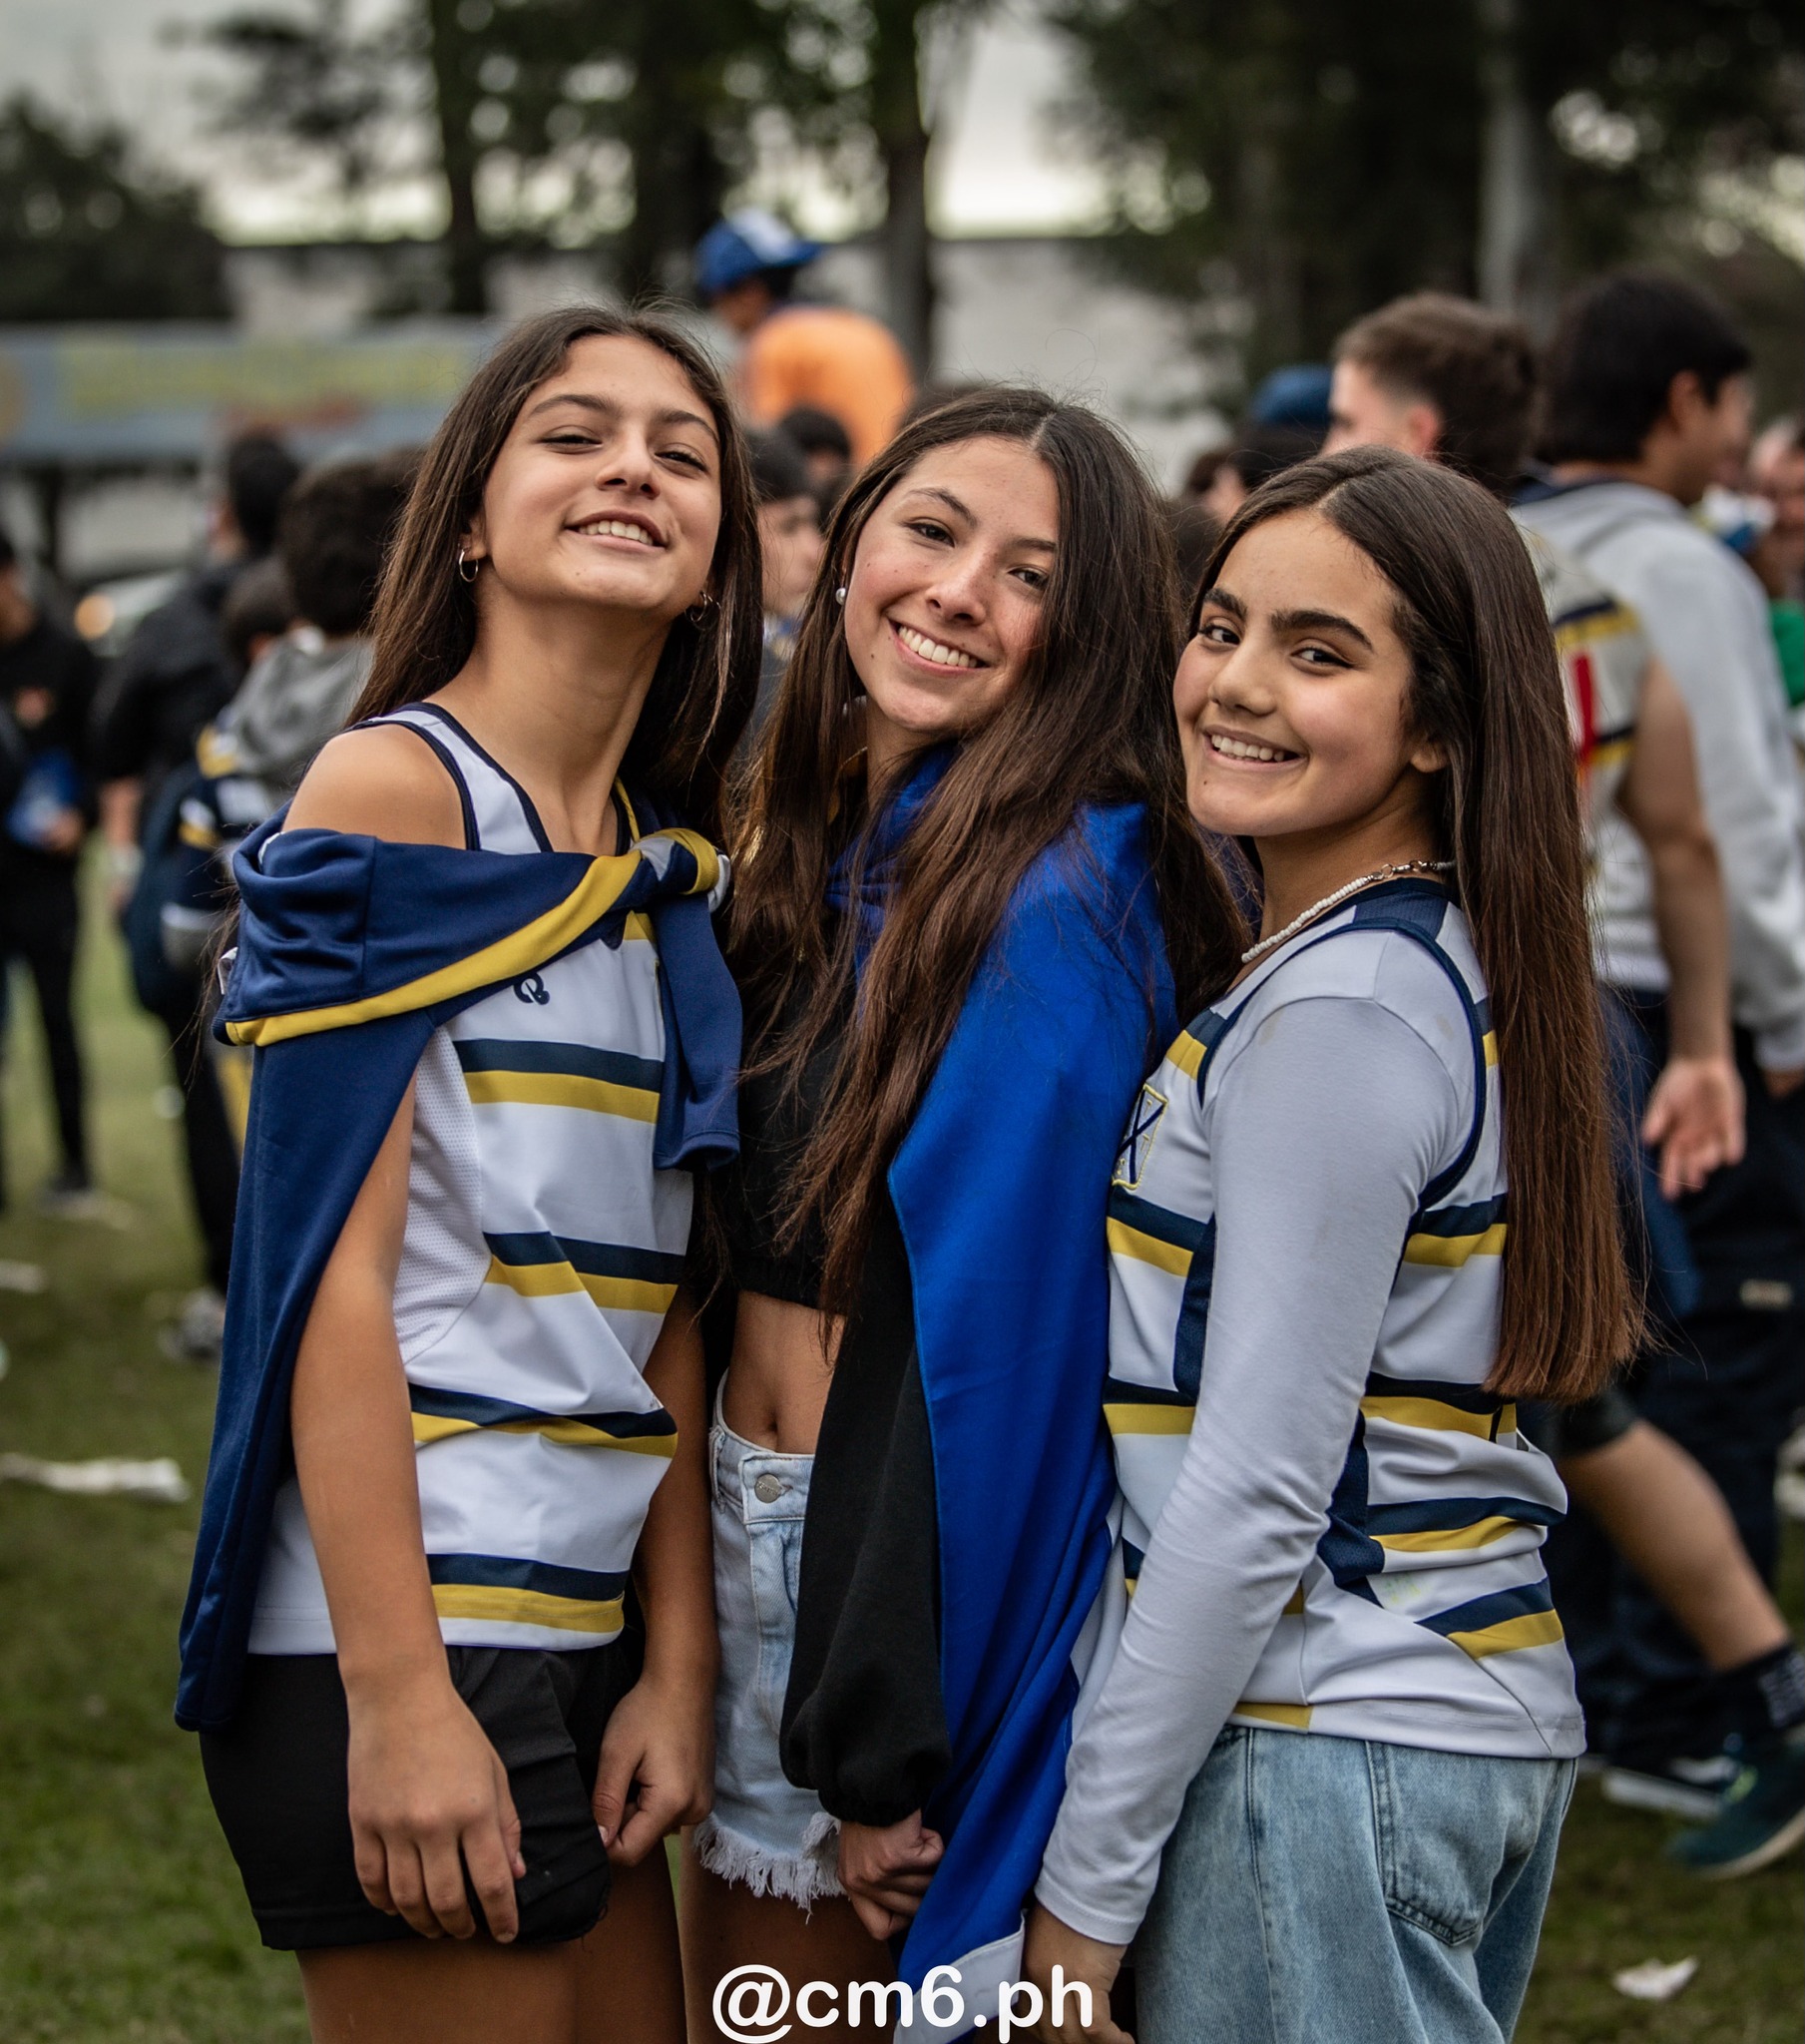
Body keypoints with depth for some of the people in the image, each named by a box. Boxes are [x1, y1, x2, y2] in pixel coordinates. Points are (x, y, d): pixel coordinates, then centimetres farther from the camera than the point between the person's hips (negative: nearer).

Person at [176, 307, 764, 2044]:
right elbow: (334, 1265, -15)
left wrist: (677, 1664, 6)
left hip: (588, 1622, 8)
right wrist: (397, 1695, -19)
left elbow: (661, 1299, 12)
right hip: (406, 1630, -7)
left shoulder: (675, 870, 12)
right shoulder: (395, 789, -9)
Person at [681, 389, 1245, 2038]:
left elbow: (996, 1340, -20)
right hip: (751, 1532, 8)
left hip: (939, 1580, -8)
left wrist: (881, 1747, -19)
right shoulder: (821, 847, 7)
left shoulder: (1053, 898, -19)